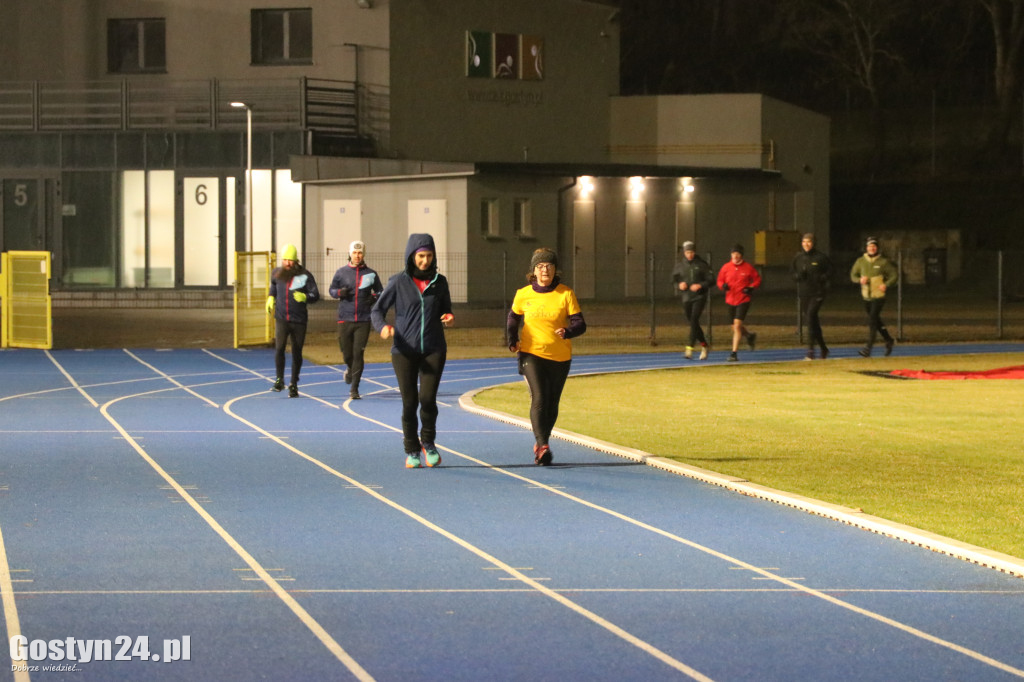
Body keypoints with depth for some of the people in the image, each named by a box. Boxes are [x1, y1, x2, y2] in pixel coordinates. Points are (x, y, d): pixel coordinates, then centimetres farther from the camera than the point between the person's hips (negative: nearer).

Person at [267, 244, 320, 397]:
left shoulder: (305, 276, -6)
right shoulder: (277, 273, 4)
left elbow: (316, 295, -8)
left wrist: (304, 297, -28)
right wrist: (271, 297, 11)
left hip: (299, 320, -1)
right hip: (281, 319, 1)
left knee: (297, 353, 6)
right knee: (279, 348, -17)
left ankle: (293, 385, 19)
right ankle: (280, 380, -4)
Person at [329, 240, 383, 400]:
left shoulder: (371, 274, 5)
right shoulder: (341, 272, 6)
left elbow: (380, 292, 15)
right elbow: (332, 289, 14)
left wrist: (375, 297, -8)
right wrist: (339, 292, -8)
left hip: (363, 321, -1)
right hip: (345, 319, 1)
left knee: (358, 355, -8)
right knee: (347, 354, 5)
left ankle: (354, 389, -3)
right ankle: (350, 369, 41)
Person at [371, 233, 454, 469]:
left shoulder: (439, 282, 7)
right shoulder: (398, 282, -1)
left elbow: (446, 309, 18)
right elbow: (377, 310, 0)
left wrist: (449, 317, -6)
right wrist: (382, 327, -21)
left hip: (434, 349, 1)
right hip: (405, 350, -1)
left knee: (427, 398, -13)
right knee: (409, 402, -2)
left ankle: (428, 442, 12)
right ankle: (411, 451, 16)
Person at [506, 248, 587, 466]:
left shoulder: (566, 294, -4)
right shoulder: (523, 295, 0)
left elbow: (580, 324, -7)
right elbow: (513, 318, 17)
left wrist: (567, 331, -28)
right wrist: (513, 340, 2)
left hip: (560, 356, 1)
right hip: (532, 353, -1)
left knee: (552, 403, 10)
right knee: (539, 398, -17)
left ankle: (540, 443, 28)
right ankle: (543, 447, -22)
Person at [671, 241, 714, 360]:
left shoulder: (701, 264, -3)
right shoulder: (680, 265, 7)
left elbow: (711, 280, -2)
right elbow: (674, 280, 16)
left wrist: (700, 285, -18)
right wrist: (679, 285, -7)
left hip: (700, 297, -4)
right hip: (687, 298, 4)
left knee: (694, 320, -20)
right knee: (692, 323, 9)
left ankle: (689, 348, -25)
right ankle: (704, 345, 28)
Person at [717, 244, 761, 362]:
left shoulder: (748, 267, -4)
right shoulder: (726, 267, 2)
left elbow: (757, 279, 7)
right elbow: (720, 280, 11)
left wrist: (751, 288, -11)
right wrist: (723, 286, -12)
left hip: (743, 300, -4)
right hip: (730, 300, 4)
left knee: (737, 325, -17)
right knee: (736, 327, 14)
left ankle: (734, 352, -15)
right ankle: (750, 335, 48)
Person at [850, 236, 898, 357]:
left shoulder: (883, 262, -6)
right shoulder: (860, 261, 4)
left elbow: (894, 275, 0)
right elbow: (853, 275, 12)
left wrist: (886, 284, -17)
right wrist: (859, 280, -10)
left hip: (879, 296, -5)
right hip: (866, 297, 5)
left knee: (872, 320, -15)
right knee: (876, 321, 17)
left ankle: (868, 348, -18)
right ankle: (888, 340, 37)